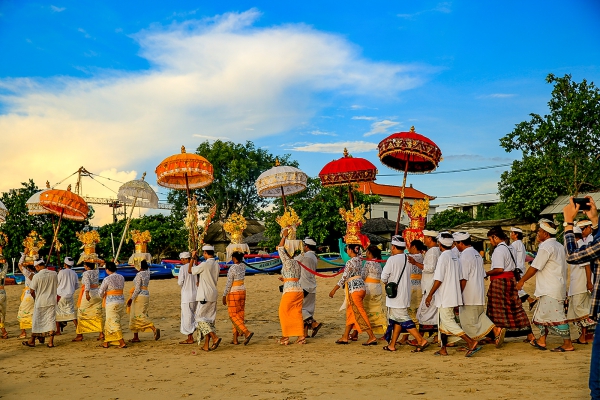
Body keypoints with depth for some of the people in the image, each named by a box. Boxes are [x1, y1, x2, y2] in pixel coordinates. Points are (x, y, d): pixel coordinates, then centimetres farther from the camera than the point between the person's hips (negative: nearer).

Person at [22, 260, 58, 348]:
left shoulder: (36, 276, -13)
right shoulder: (54, 274, -1)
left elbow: (31, 291, -8)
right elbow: (57, 286, 11)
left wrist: (35, 298, 10)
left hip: (40, 302, -3)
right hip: (52, 301, 3)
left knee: (37, 321, 9)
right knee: (51, 321, 5)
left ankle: (32, 341, 20)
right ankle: (51, 342, 4)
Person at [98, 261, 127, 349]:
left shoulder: (107, 279, -12)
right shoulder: (121, 277, 6)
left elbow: (100, 292, -5)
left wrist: (102, 297, 18)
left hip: (111, 302, -7)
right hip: (121, 300, 7)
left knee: (114, 323, -2)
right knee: (109, 322, 17)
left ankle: (122, 343, -8)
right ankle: (106, 342, 22)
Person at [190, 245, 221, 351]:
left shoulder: (205, 264, -15)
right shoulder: (216, 265, 8)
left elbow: (190, 271, -3)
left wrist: (193, 258, 7)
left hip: (204, 295, -8)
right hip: (213, 295, 8)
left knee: (200, 317, -2)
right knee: (209, 319, 10)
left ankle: (214, 337, -17)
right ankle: (206, 345, 12)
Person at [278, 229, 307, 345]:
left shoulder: (287, 262, -7)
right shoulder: (297, 263, 15)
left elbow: (280, 249, -4)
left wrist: (284, 236, 2)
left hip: (289, 291, -8)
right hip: (299, 290, 8)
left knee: (284, 313, 3)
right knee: (297, 313, 9)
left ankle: (285, 337, 4)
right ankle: (301, 336, 5)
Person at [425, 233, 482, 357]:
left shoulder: (443, 257, -15)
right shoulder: (455, 257, 12)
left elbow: (438, 279, -19)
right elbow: (459, 278, 15)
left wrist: (430, 295, -13)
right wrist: (459, 293, 23)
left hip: (445, 296, -9)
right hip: (453, 295, 9)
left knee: (448, 322, -8)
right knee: (442, 322, 15)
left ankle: (471, 342, -15)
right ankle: (443, 349, 19)